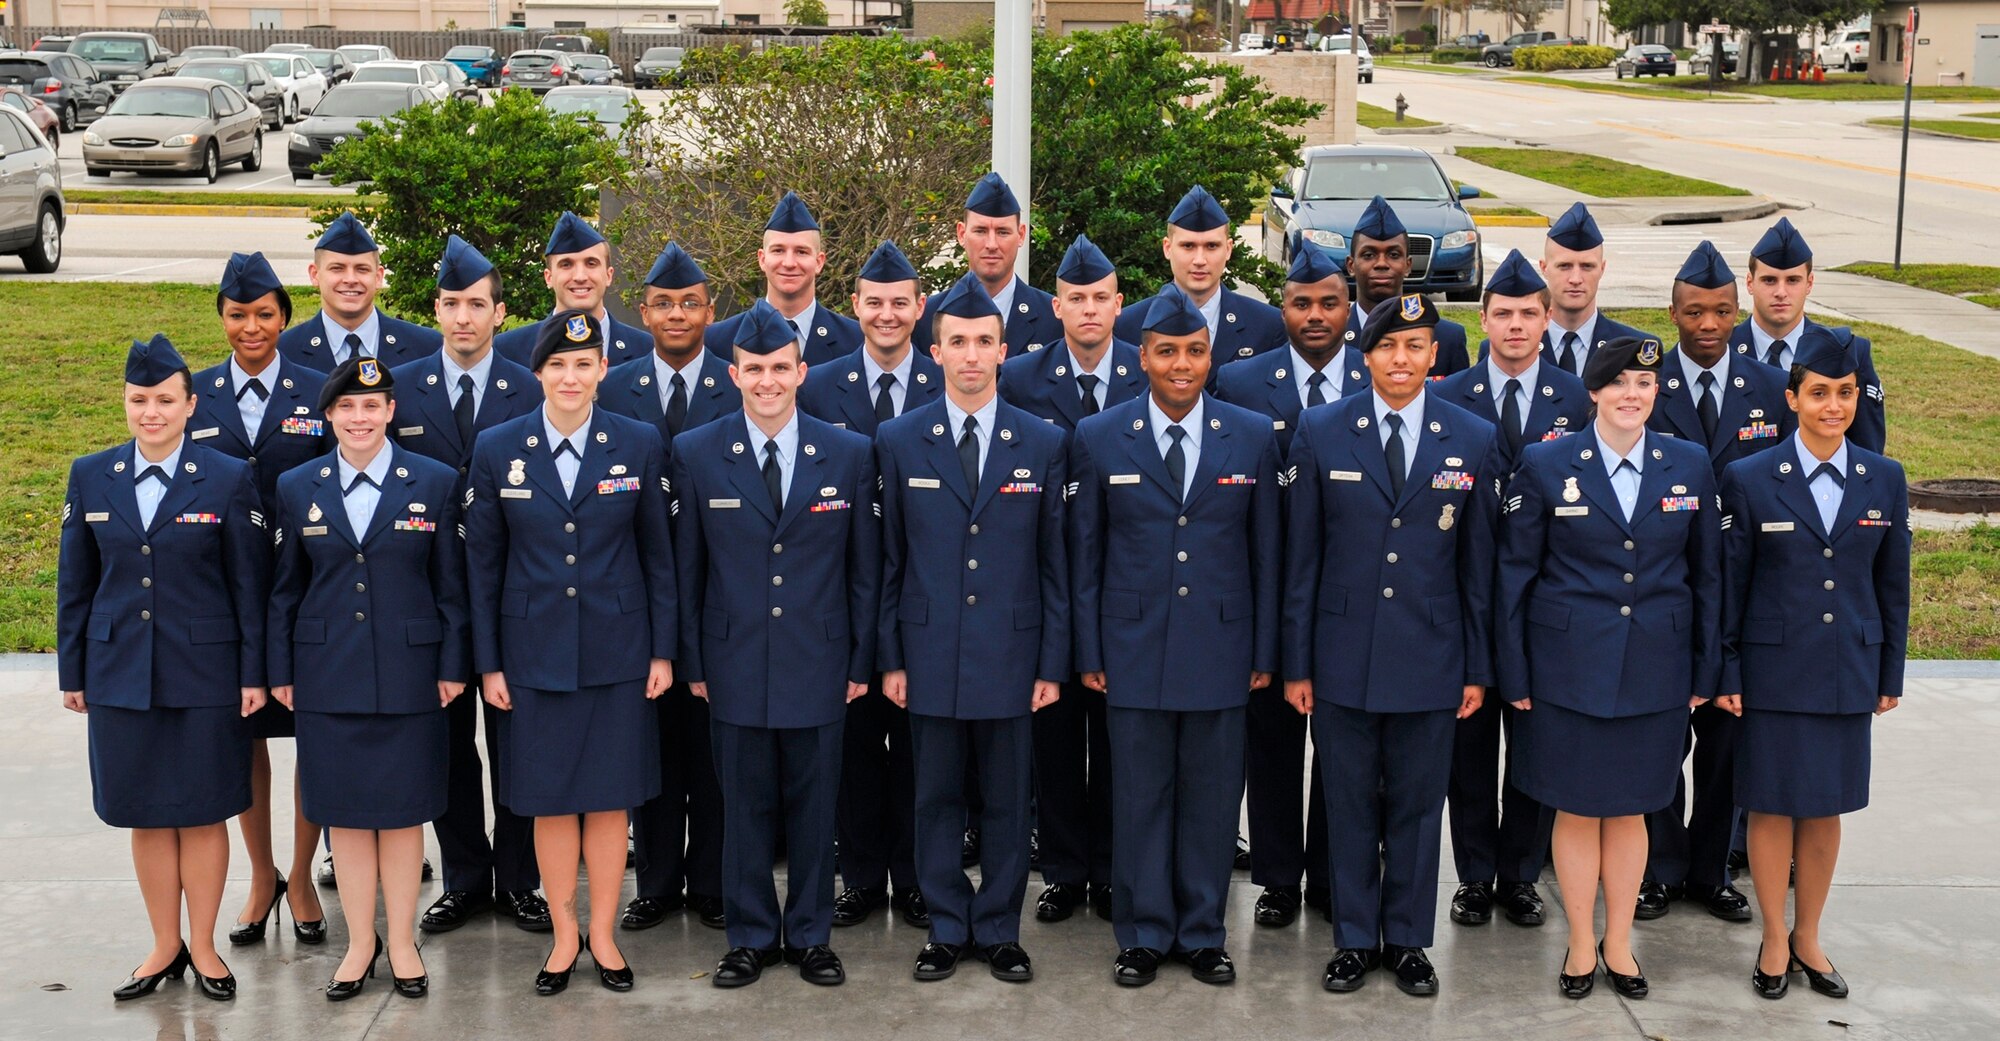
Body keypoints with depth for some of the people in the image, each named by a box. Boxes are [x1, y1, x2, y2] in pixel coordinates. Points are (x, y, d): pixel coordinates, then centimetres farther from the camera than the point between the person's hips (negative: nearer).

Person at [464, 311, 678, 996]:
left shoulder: (639, 445, -1)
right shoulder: (497, 449, -1)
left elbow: (658, 554, 3)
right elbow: (483, 562, 3)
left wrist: (663, 650, 1)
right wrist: (488, 661, 1)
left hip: (617, 649, 0)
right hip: (535, 650, 0)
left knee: (610, 797, 6)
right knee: (548, 799, 6)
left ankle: (604, 933, 21)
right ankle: (564, 934, 22)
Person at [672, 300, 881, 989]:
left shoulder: (850, 454, 1)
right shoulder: (696, 455, 1)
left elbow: (865, 567, 4)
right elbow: (687, 568, 4)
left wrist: (862, 661, 3)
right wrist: (692, 661, 2)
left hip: (818, 663, 0)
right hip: (735, 663, 0)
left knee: (814, 805, 8)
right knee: (744, 806, 7)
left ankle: (810, 936, 22)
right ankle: (751, 937, 21)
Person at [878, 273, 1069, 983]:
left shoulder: (1043, 443, 3)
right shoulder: (898, 441, 3)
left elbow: (1054, 561, 3)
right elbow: (888, 558, 5)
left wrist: (1053, 663, 0)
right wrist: (889, 657, 1)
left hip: (1010, 652, 0)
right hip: (930, 652, 0)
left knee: (1007, 802, 7)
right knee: (937, 799, 8)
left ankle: (999, 931, 20)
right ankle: (947, 929, 21)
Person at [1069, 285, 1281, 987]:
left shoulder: (1253, 438, 3)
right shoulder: (1098, 439, 1)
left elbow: (1265, 553, 5)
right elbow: (1084, 554, 4)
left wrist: (1265, 651, 4)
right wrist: (1088, 652, 0)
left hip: (1221, 647, 1)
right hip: (1133, 647, 0)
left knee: (1212, 796, 8)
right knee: (1139, 797, 6)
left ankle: (1203, 934, 21)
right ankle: (1144, 935, 19)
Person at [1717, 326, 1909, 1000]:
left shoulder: (1885, 479, 2)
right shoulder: (1748, 480, -6)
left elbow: (1892, 585, 7)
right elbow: (1729, 585, -2)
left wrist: (1890, 675, 8)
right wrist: (1726, 674, -3)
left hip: (1849, 672, 3)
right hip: (1774, 671, -2)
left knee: (1827, 808, 11)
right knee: (1773, 806, 5)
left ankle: (1808, 938, 26)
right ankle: (1774, 939, 20)